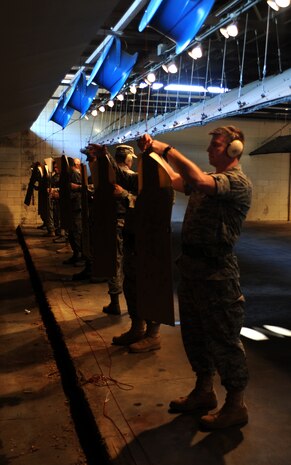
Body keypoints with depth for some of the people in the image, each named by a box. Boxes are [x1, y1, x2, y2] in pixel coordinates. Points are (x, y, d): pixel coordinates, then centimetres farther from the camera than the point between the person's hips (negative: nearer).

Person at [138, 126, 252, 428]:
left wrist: (168, 150, -21)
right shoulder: (209, 179, 16)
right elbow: (173, 179, 13)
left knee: (223, 339, 1)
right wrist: (153, 152, 3)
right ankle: (203, 392, 35)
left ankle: (235, 405, 17)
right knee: (194, 333, 18)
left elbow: (198, 180, -30)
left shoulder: (238, 182, -13)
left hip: (217, 270, -9)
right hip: (191, 264, 9)